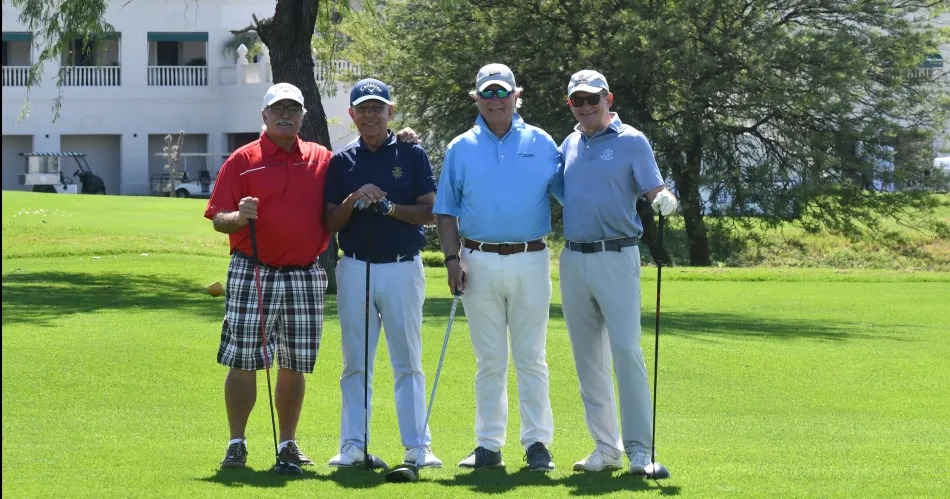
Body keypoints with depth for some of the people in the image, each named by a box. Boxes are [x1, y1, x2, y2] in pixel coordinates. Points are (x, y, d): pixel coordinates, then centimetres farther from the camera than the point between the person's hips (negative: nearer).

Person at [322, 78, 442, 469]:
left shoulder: (412, 154, 4)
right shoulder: (341, 161, 8)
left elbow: (429, 212, -2)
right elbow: (329, 223, 5)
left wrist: (388, 207, -15)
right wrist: (353, 201, -14)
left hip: (403, 268, -2)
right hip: (355, 269, 2)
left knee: (408, 362, 1)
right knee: (355, 363, 5)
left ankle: (417, 446, 3)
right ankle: (352, 445, 8)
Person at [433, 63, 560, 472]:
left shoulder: (542, 144, 7)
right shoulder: (460, 148, 9)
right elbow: (446, 211, 9)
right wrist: (452, 258, -3)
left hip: (530, 261, -1)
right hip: (479, 262, 1)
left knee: (531, 358, 2)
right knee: (489, 360, 5)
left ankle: (537, 443, 6)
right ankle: (488, 445, 9)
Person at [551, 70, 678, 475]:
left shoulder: (631, 142, -2)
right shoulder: (570, 144, 14)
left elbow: (654, 191, -7)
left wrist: (664, 200, -30)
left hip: (616, 259, -6)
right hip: (573, 260, 6)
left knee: (626, 350, -13)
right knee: (588, 359, 7)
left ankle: (639, 448, -11)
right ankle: (606, 448, 14)